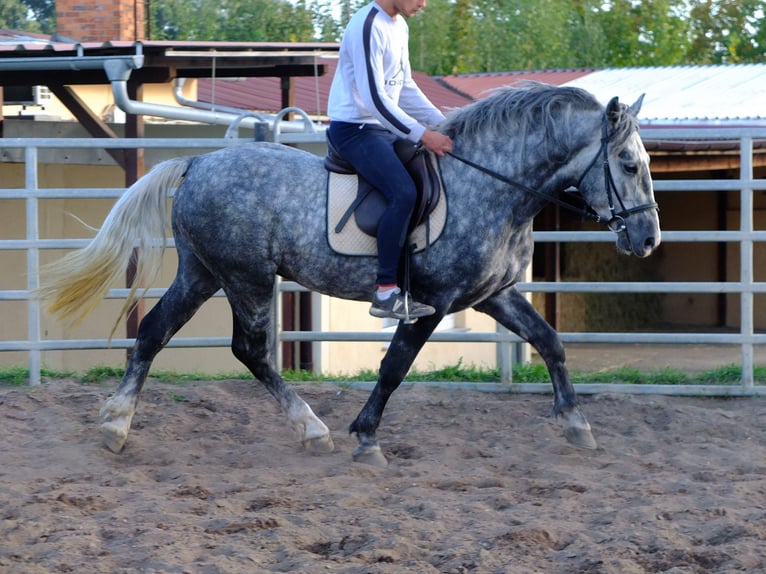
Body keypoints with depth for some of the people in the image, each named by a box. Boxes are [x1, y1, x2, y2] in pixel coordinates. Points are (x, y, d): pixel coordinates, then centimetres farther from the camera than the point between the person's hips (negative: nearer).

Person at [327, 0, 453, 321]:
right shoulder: (368, 27, -20)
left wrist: (442, 123, 8)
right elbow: (374, 98, -25)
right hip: (354, 129, -10)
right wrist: (421, 135, -25)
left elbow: (405, 88, 18)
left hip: (383, 127, 10)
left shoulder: (399, 27, 12)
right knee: (403, 192, -27)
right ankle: (386, 293, -26)